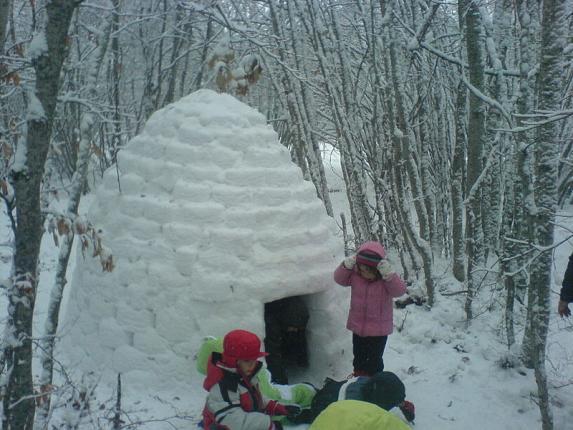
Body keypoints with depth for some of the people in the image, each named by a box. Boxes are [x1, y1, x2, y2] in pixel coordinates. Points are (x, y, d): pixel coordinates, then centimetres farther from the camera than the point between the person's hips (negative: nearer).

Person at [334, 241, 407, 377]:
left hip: (378, 329, -4)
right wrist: (346, 266, -23)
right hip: (358, 326, 4)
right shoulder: (355, 275, -8)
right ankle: (359, 377, 41)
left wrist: (389, 274, -42)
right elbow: (339, 278, -5)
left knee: (374, 359, 7)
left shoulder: (387, 279, -17)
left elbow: (400, 290, -28)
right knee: (359, 356, 22)